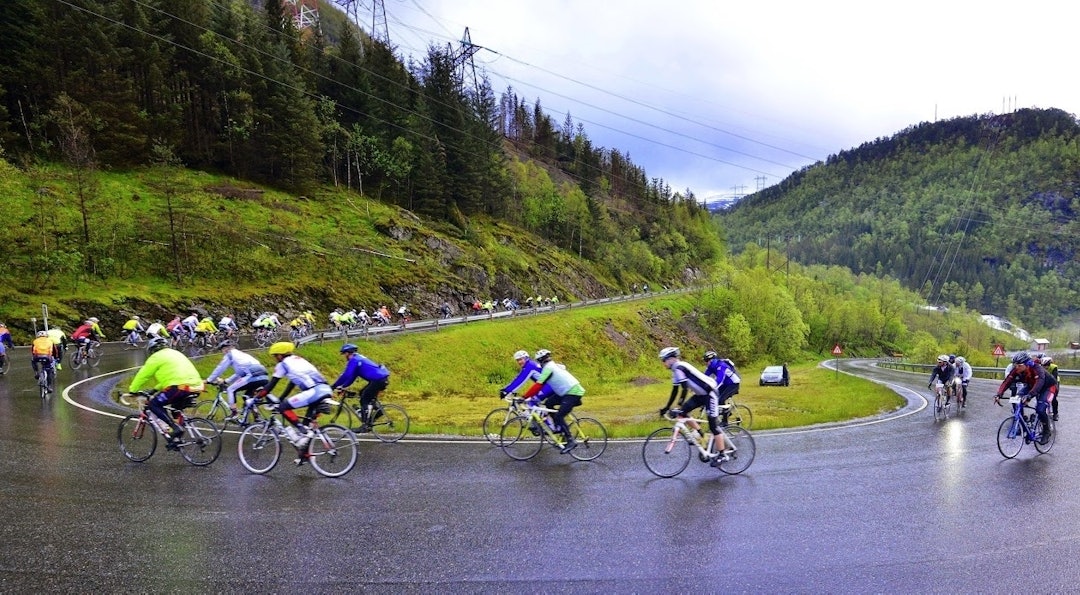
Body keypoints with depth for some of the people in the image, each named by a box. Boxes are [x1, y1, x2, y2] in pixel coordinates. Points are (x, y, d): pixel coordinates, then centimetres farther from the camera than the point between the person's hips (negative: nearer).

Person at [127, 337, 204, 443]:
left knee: (153, 404, 3)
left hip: (180, 387, -8)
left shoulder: (157, 357, 7)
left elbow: (143, 375, 9)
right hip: (196, 387, 8)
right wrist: (156, 389, 46)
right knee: (175, 409, 29)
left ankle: (176, 428, -12)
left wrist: (132, 390, 20)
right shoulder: (176, 353, 31)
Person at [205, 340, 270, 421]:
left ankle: (233, 414, 2)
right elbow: (239, 373, 40)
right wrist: (226, 381, 45)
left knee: (230, 390, 8)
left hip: (253, 377, -8)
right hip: (265, 378, 8)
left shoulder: (229, 355, 12)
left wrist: (209, 380, 25)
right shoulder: (241, 354, 35)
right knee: (248, 395, 29)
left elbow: (219, 369, 14)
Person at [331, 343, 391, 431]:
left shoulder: (353, 360, -6)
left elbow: (346, 375, -13)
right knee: (363, 394, 20)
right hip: (383, 378, 10)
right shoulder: (358, 359, 23)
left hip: (378, 380, -10)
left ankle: (365, 424, -6)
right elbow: (351, 376, 26)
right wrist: (343, 386, 19)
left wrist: (333, 386, -6)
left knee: (364, 400, -3)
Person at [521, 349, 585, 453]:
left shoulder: (548, 368, -14)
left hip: (573, 393, -9)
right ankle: (559, 427, 16)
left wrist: (525, 397, -16)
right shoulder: (553, 365, 15)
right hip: (567, 391, 9)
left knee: (558, 416, -13)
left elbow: (538, 385, -20)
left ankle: (571, 441, -12)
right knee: (548, 403, 9)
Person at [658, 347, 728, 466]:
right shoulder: (676, 369, 9)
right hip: (701, 394, 10)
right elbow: (675, 390, 14)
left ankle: (721, 456, 4)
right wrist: (667, 407, 13)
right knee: (682, 413, 1)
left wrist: (679, 408, -32)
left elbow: (684, 389, -28)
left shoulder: (679, 368, -20)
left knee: (713, 426, -6)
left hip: (710, 393, -10)